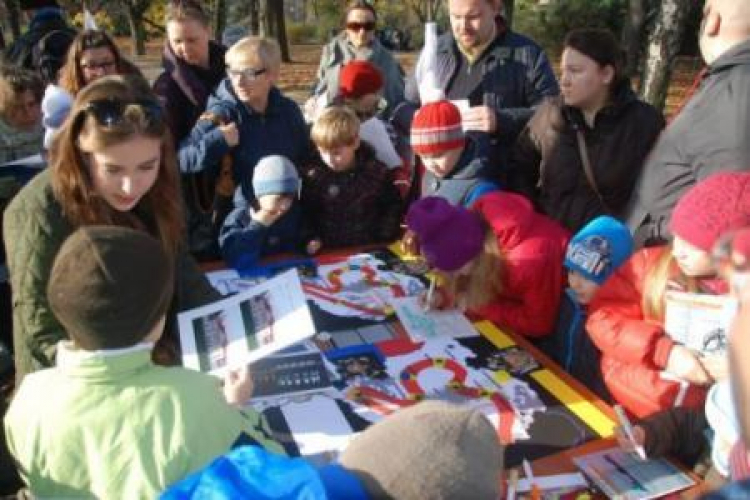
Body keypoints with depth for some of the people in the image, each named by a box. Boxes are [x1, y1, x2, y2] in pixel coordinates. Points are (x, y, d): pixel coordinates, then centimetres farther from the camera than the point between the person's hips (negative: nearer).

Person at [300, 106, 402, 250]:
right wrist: (310, 239, -3)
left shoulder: (377, 172, 0)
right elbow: (303, 214, 10)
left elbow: (392, 208, 9)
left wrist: (382, 241, 1)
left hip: (369, 251, 2)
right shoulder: (311, 175, 0)